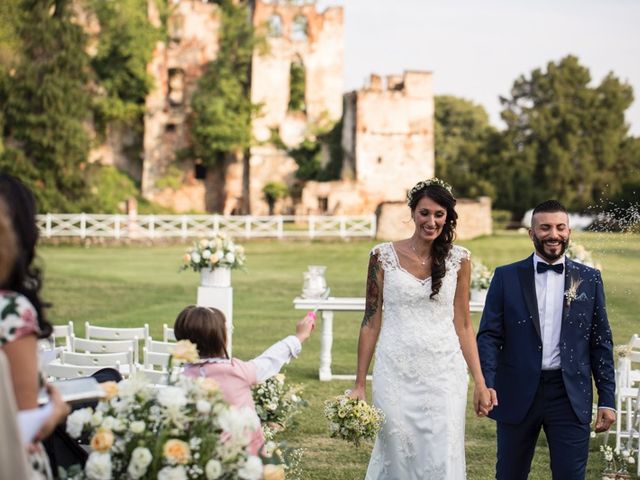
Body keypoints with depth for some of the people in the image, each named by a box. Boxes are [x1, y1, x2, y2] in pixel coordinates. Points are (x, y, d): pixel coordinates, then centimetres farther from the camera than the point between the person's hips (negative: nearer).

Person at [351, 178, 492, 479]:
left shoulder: (458, 259, 4)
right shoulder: (383, 256, 0)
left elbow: (463, 324, 8)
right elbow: (371, 321, 4)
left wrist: (480, 383, 4)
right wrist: (359, 384, 2)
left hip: (444, 375, 1)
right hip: (395, 375, -1)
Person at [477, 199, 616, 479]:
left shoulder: (589, 279, 6)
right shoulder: (506, 277, 3)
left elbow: (600, 341, 8)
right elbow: (489, 335, -1)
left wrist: (607, 399, 3)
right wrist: (486, 384, -17)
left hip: (571, 396, 0)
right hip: (517, 394, 0)